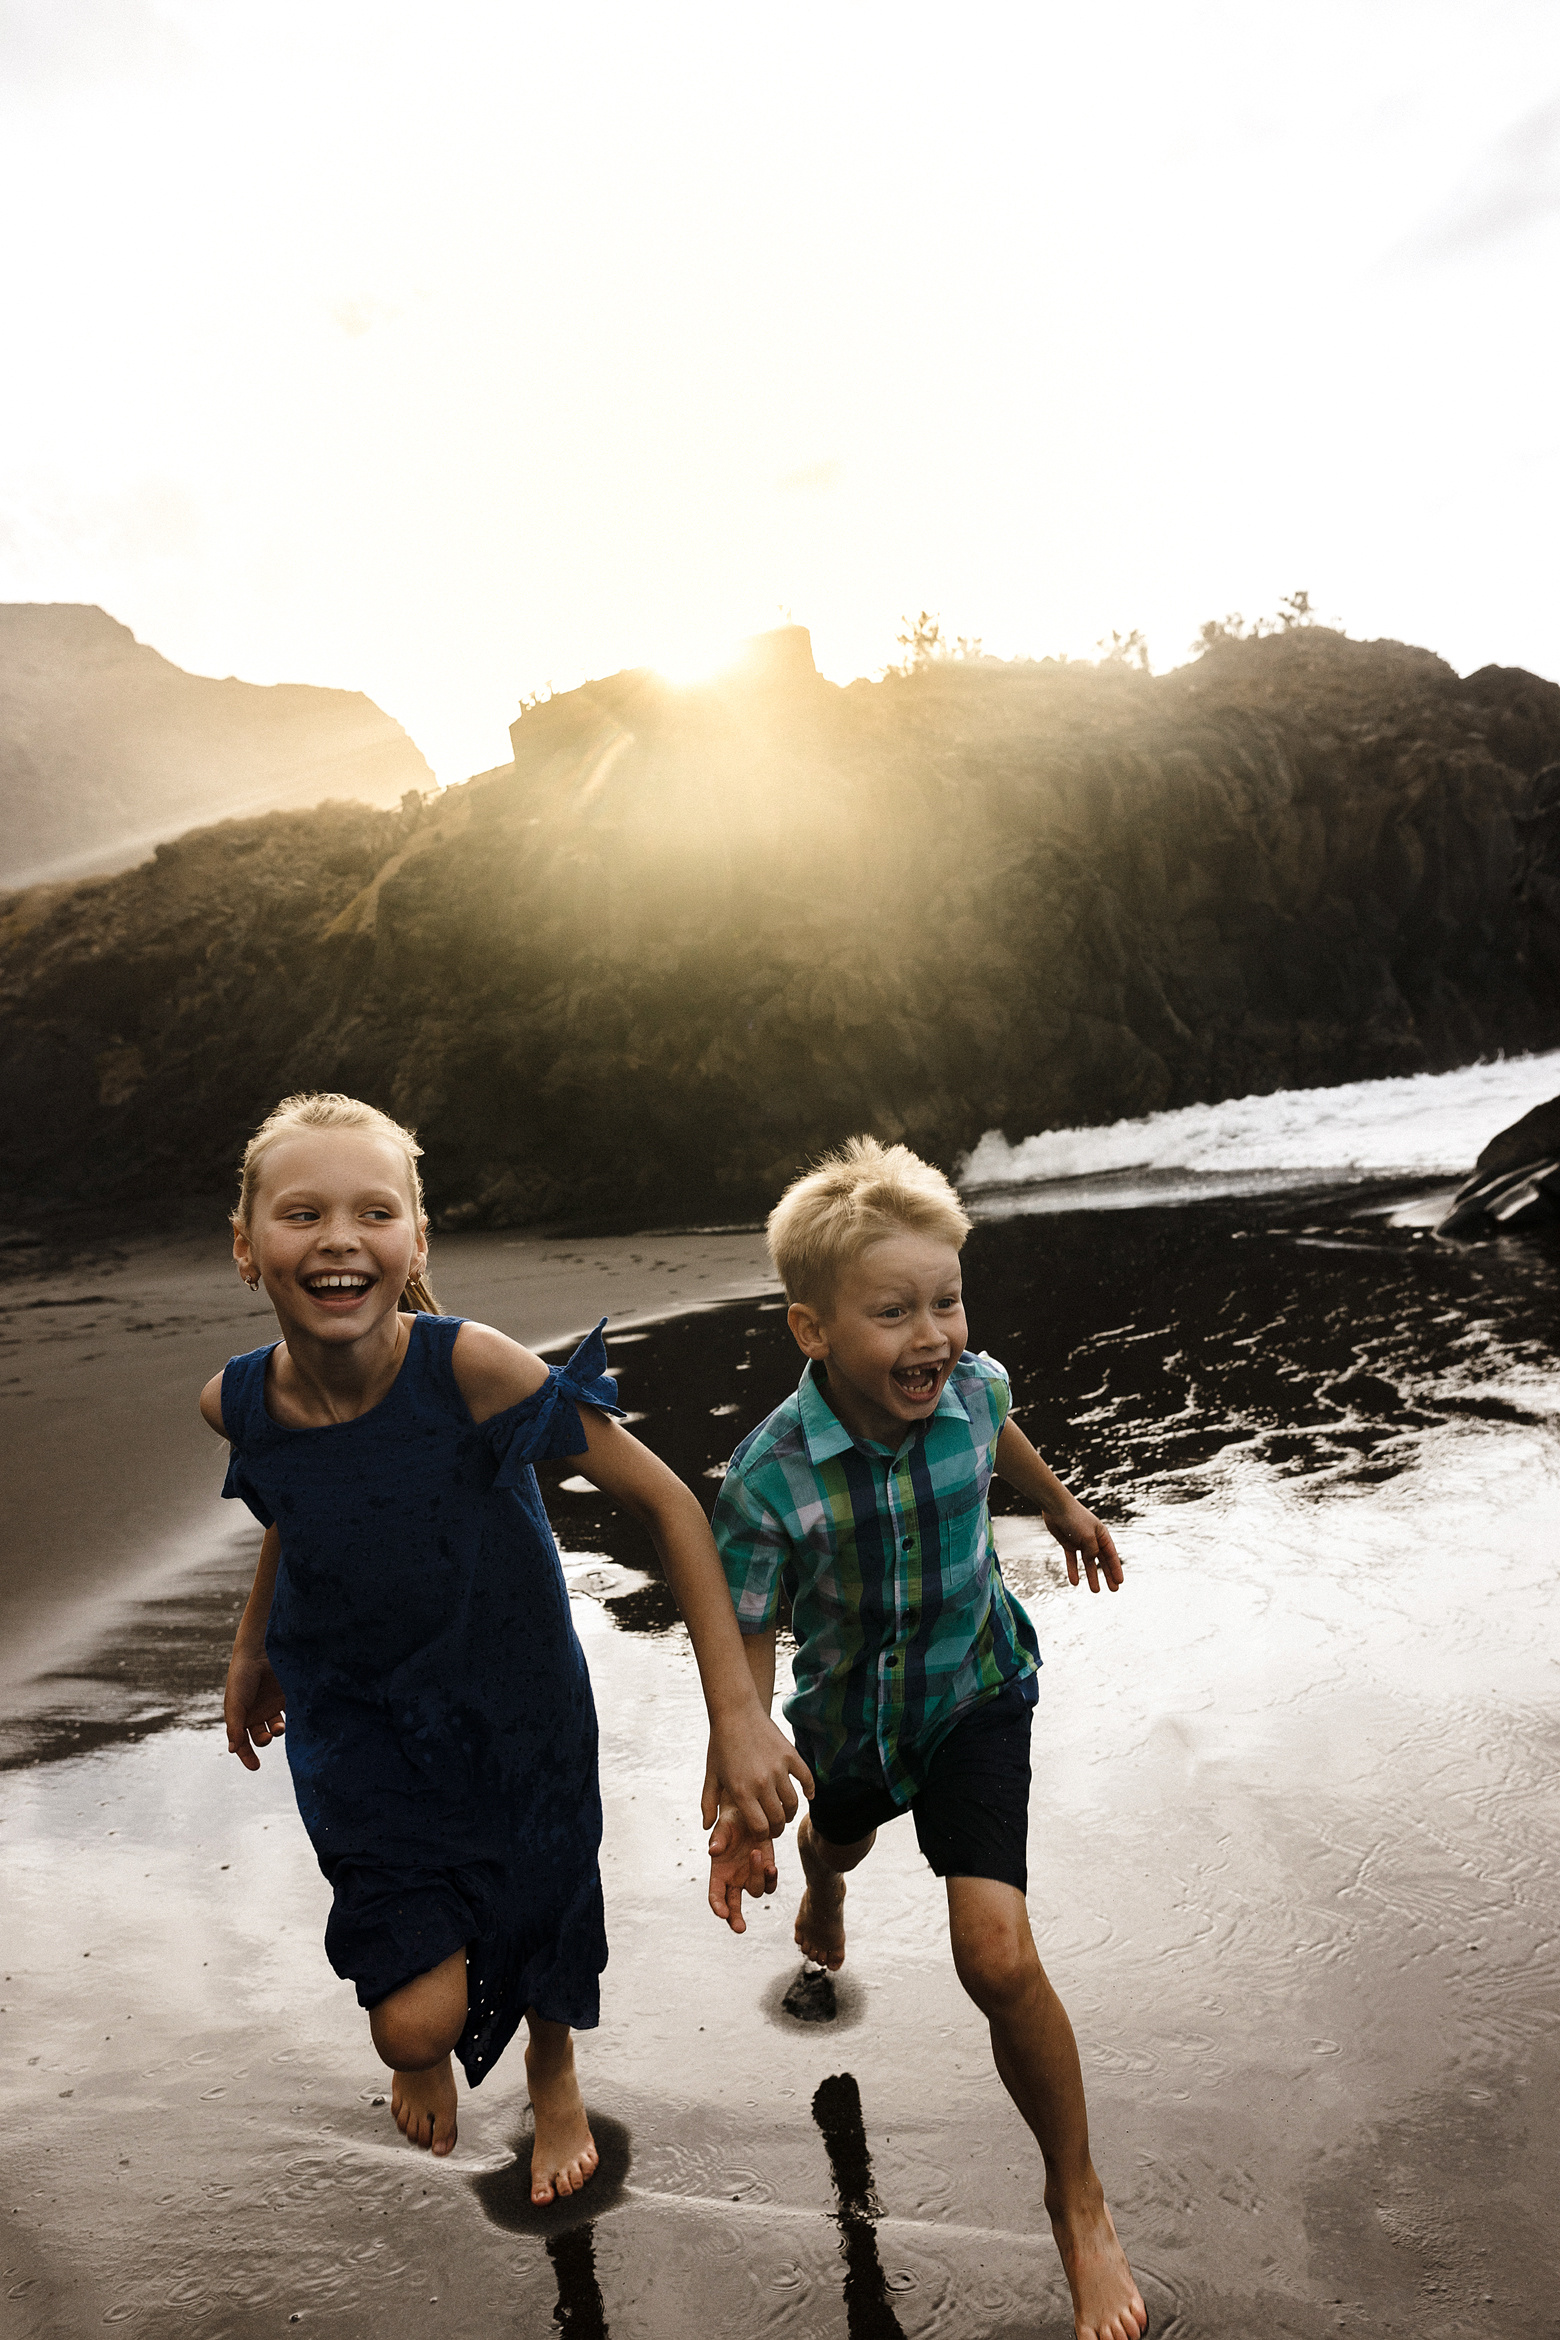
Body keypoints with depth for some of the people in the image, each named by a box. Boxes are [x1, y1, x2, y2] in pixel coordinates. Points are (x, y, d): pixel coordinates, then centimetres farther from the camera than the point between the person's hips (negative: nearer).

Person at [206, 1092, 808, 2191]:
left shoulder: (471, 1369, -30)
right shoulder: (237, 1403, -17)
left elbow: (667, 1502, -24)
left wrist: (737, 1710, -26)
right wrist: (251, 1655, 19)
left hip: (514, 1712, -1)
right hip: (355, 1722, 1)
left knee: (543, 1925, 20)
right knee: (419, 2018, -6)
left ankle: (554, 2078, 58)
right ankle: (421, 2047, 36)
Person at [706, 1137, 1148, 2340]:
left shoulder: (974, 1386, -26)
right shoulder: (769, 1479, -34)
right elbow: (745, 1640, -20)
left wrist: (1064, 1507, 19)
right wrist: (741, 1798, -27)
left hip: (975, 1695, -1)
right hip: (850, 1713, 1)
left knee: (997, 1956, -14)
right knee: (836, 1838, 34)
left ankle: (1080, 2203, 13)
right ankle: (823, 1889, 76)